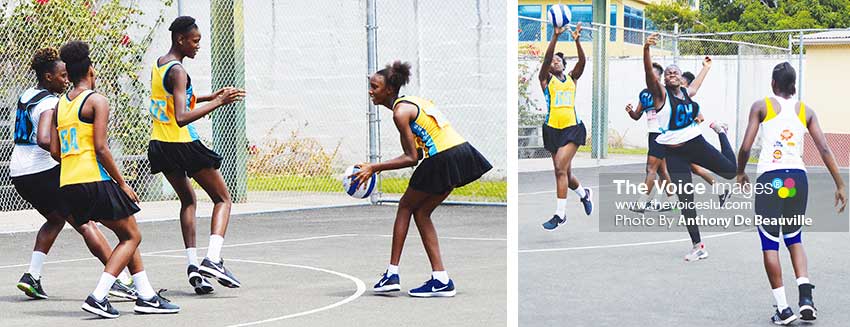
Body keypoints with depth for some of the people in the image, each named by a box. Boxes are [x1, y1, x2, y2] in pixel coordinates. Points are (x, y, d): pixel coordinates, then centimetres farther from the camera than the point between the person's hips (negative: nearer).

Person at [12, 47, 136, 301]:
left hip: (18, 174, 9)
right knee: (85, 222, -4)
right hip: (43, 172, -9)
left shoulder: (25, 97, 14)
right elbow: (44, 140, -28)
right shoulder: (49, 103, -13)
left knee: (56, 218, 26)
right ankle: (120, 279, -9)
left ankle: (32, 275, 13)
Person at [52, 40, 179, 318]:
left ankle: (146, 295, 16)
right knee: (132, 237, 4)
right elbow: (100, 147, -15)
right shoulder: (96, 100, -7)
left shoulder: (60, 104, 15)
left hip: (68, 185, 8)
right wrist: (122, 183, -9)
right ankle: (98, 296, -8)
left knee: (126, 235, 18)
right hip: (94, 181, -8)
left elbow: (54, 151, 12)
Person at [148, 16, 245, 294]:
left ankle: (192, 264, 11)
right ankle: (212, 259, -16)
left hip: (160, 146, 8)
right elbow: (182, 118, -28)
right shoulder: (178, 71, -17)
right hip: (183, 145, -8)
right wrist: (218, 103, -27)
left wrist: (210, 97, 21)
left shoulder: (158, 65, 11)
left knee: (188, 200, 23)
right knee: (222, 199, 3)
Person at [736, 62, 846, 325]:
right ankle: (805, 296, 3)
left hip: (770, 177, -3)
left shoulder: (761, 106, 5)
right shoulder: (805, 110, 13)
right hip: (798, 177, 3)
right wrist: (840, 185, 9)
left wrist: (740, 173, 17)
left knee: (770, 244, 4)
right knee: (794, 239, 21)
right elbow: (825, 150, 6)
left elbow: (745, 147, -1)